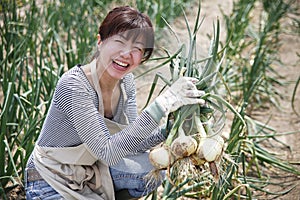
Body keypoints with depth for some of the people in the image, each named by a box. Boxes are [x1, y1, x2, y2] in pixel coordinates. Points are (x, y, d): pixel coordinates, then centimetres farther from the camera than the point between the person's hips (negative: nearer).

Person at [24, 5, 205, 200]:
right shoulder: (73, 86, -28)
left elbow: (131, 142, -4)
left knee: (152, 171, -11)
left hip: (90, 172, 7)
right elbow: (108, 151, -34)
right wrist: (163, 103, -39)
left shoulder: (126, 81, -5)